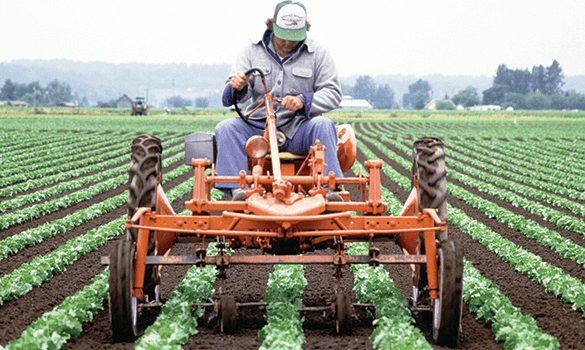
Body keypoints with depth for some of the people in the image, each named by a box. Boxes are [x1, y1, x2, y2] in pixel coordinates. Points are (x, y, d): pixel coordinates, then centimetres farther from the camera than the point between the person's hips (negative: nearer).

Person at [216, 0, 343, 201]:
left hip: (298, 130, -1)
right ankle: (238, 188, -38)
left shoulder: (318, 54, 5)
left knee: (322, 125, -32)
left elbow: (332, 94, -2)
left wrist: (303, 101, -21)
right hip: (258, 128, 2)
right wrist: (238, 87, -23)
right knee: (226, 128, -24)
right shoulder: (253, 51, 9)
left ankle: (329, 189, -39)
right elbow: (232, 95, 4)